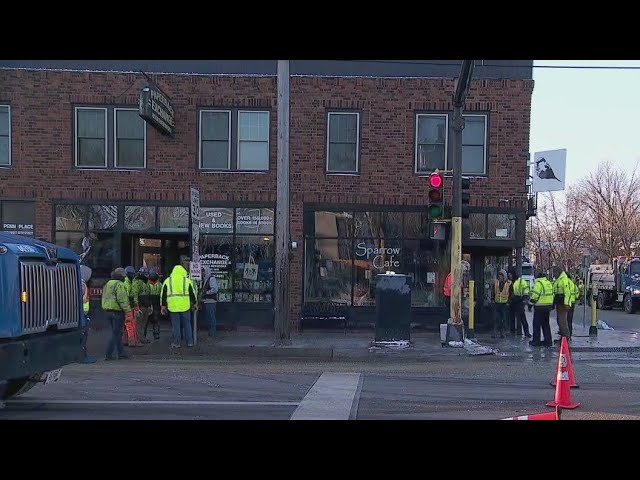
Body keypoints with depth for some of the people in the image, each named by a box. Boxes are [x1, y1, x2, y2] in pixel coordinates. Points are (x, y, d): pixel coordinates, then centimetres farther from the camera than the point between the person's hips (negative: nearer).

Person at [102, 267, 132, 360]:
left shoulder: (108, 284, 15)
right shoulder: (120, 285, -14)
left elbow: (104, 298, 20)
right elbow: (122, 299, -21)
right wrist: (128, 311, -19)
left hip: (108, 311, 9)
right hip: (117, 311, -9)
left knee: (117, 333, 16)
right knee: (116, 334, -3)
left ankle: (121, 353, 22)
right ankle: (108, 354, -6)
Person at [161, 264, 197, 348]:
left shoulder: (167, 281, 6)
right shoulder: (187, 280, 5)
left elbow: (163, 294, 6)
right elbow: (192, 293, 9)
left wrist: (163, 306, 12)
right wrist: (194, 303, 19)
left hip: (173, 307, 0)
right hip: (185, 306, 0)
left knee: (175, 325, 5)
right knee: (187, 324, 10)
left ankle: (176, 343, 7)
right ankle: (190, 342, 13)